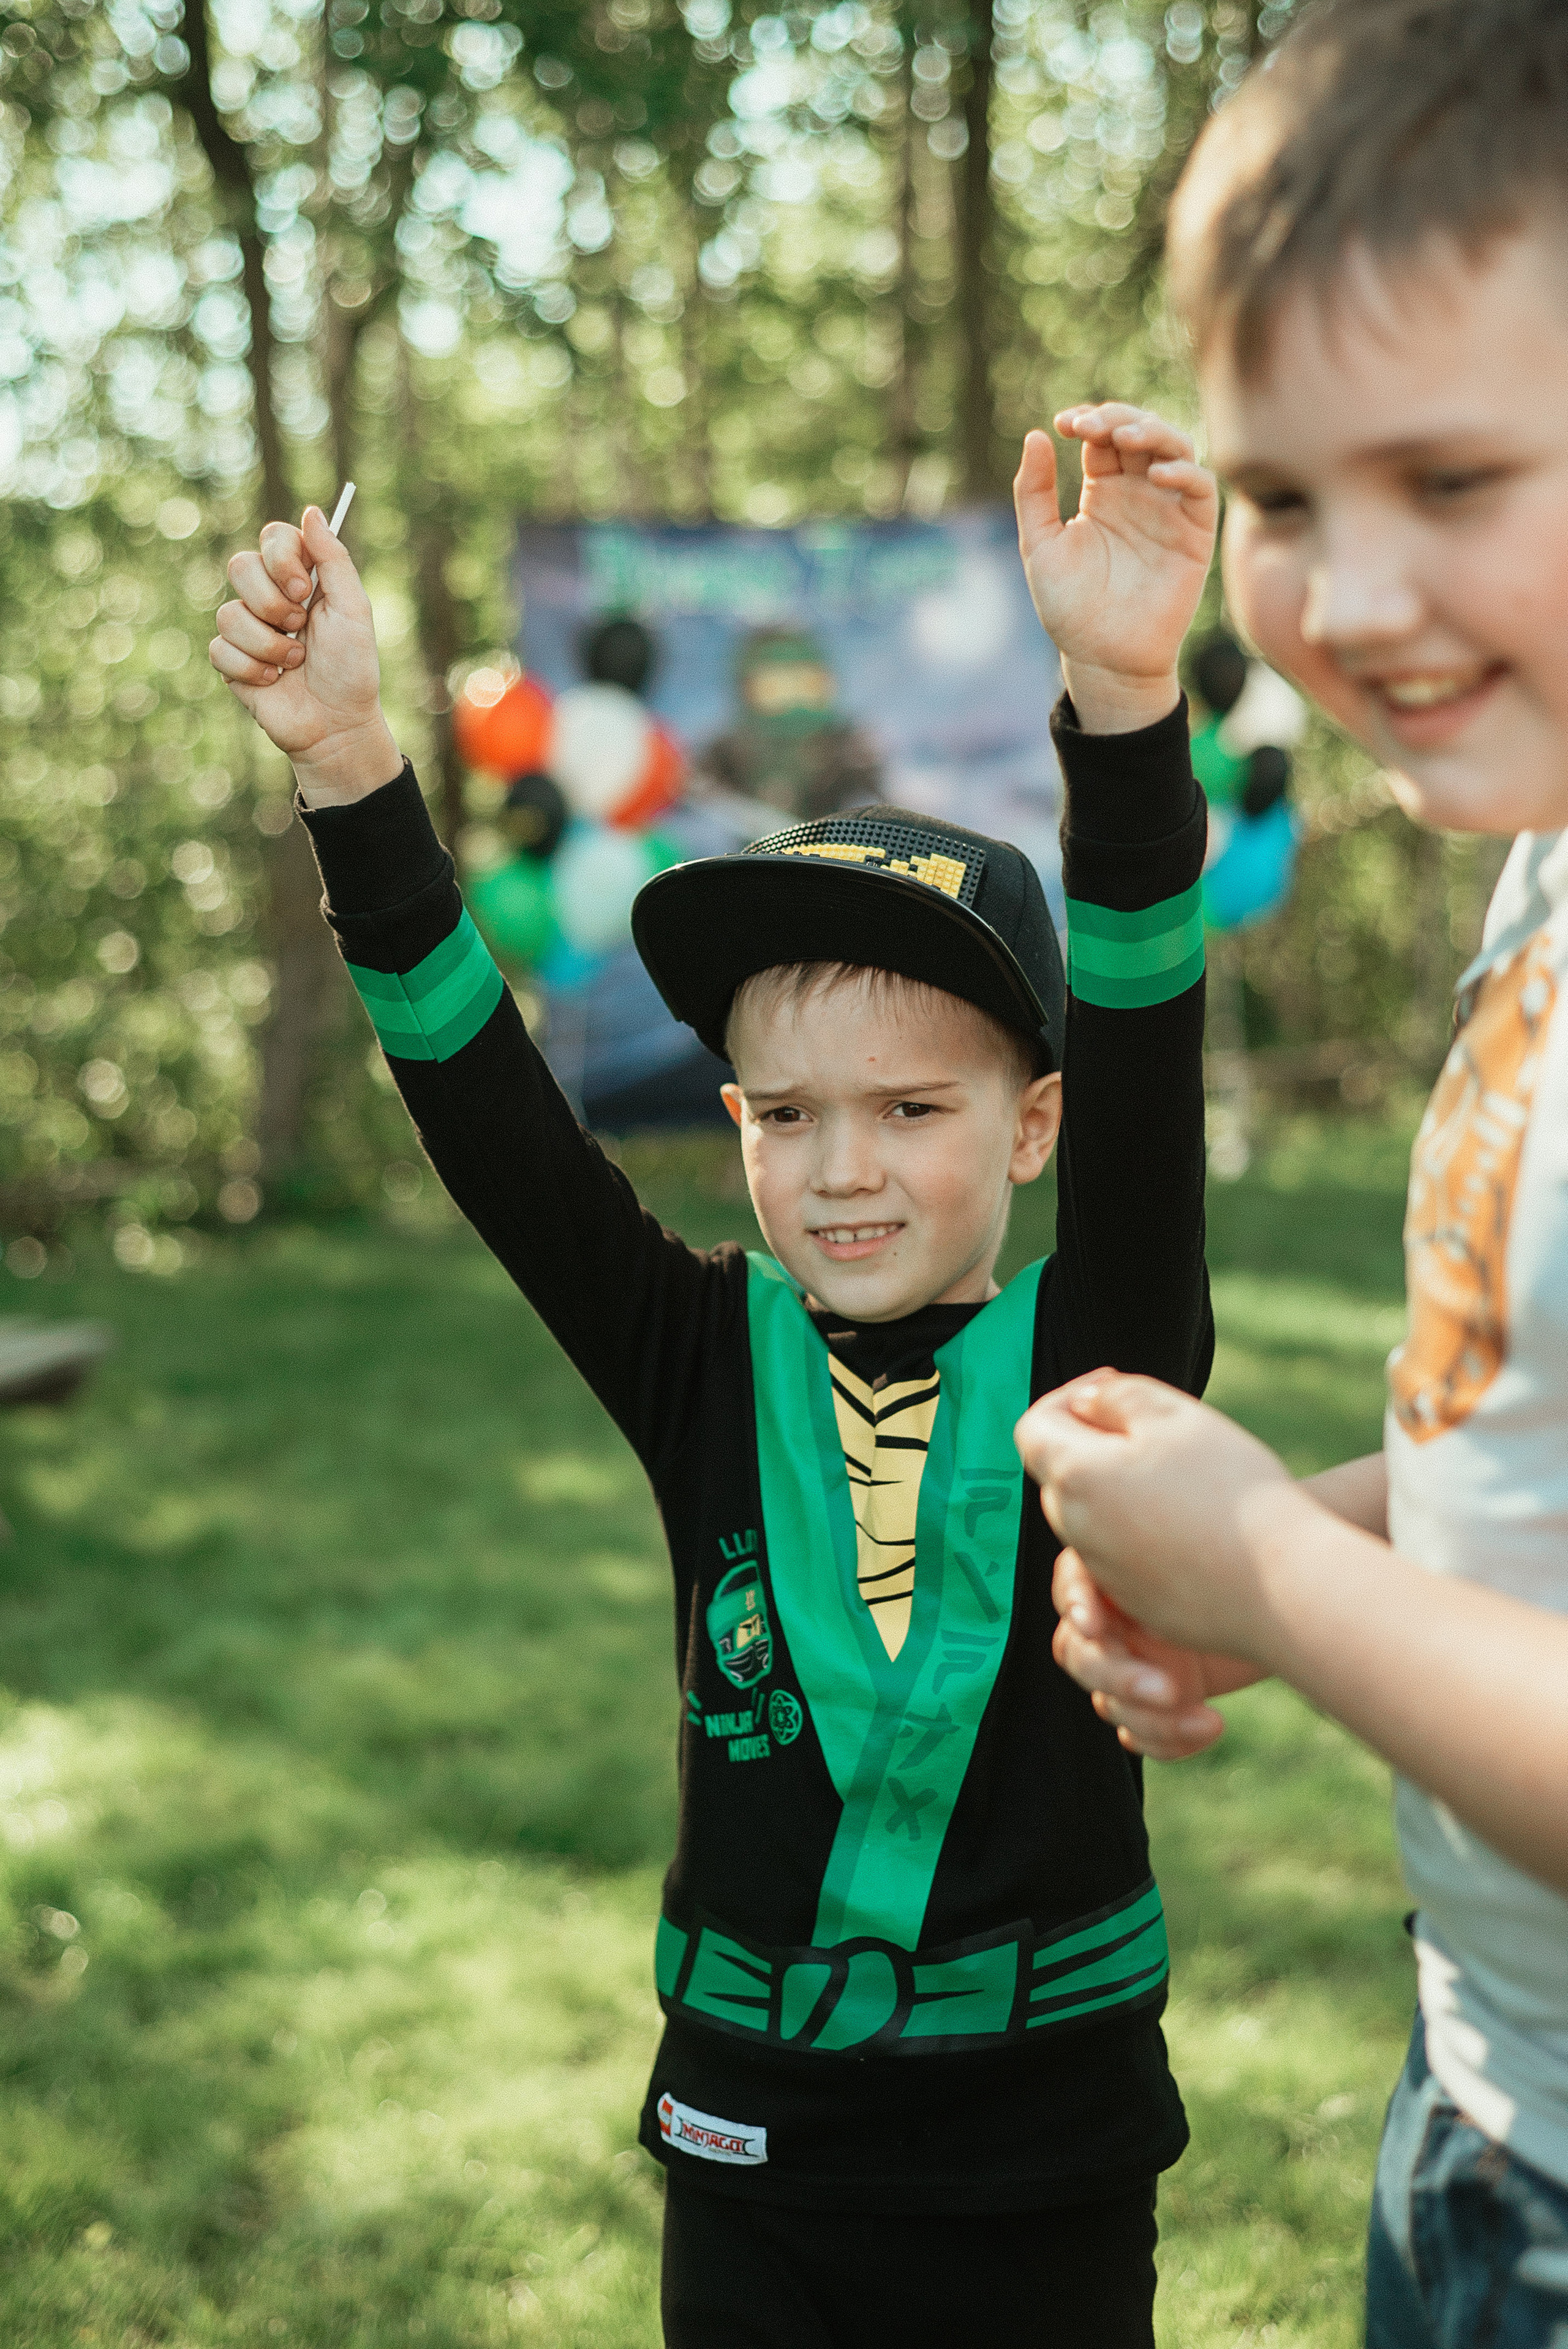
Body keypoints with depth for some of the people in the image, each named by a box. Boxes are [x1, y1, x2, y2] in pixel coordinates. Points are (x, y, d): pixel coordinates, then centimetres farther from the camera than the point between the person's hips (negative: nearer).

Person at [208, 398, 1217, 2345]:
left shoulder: (1092, 1363, -8)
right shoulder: (710, 1365, -4)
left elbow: (1143, 1074, -23)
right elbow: (486, 1111, -12)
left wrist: (1126, 697, -37)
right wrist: (349, 765, -22)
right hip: (754, 2136, 2)